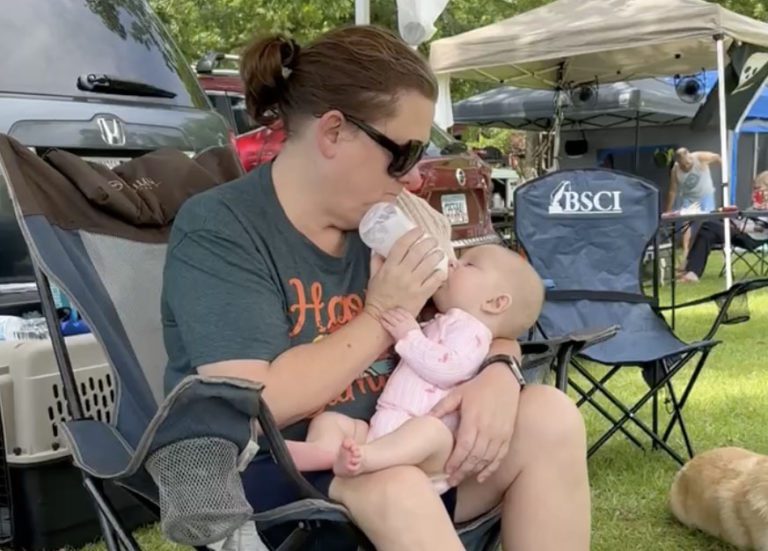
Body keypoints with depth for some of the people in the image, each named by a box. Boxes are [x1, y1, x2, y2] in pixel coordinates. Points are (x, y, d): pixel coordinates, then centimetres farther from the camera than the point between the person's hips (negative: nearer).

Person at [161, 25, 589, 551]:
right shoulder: (217, 228, -14)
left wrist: (498, 372, -12)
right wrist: (382, 316, -18)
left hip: (387, 449, 7)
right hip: (270, 473, -6)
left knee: (550, 417, -12)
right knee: (394, 489, -37)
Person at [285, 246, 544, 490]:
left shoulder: (471, 329, 6)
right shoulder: (437, 326, 34)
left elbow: (447, 369, -15)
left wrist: (410, 337, -7)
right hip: (380, 426, 9)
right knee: (327, 417, -5)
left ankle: (364, 458, -65)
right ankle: (324, 448, -39)